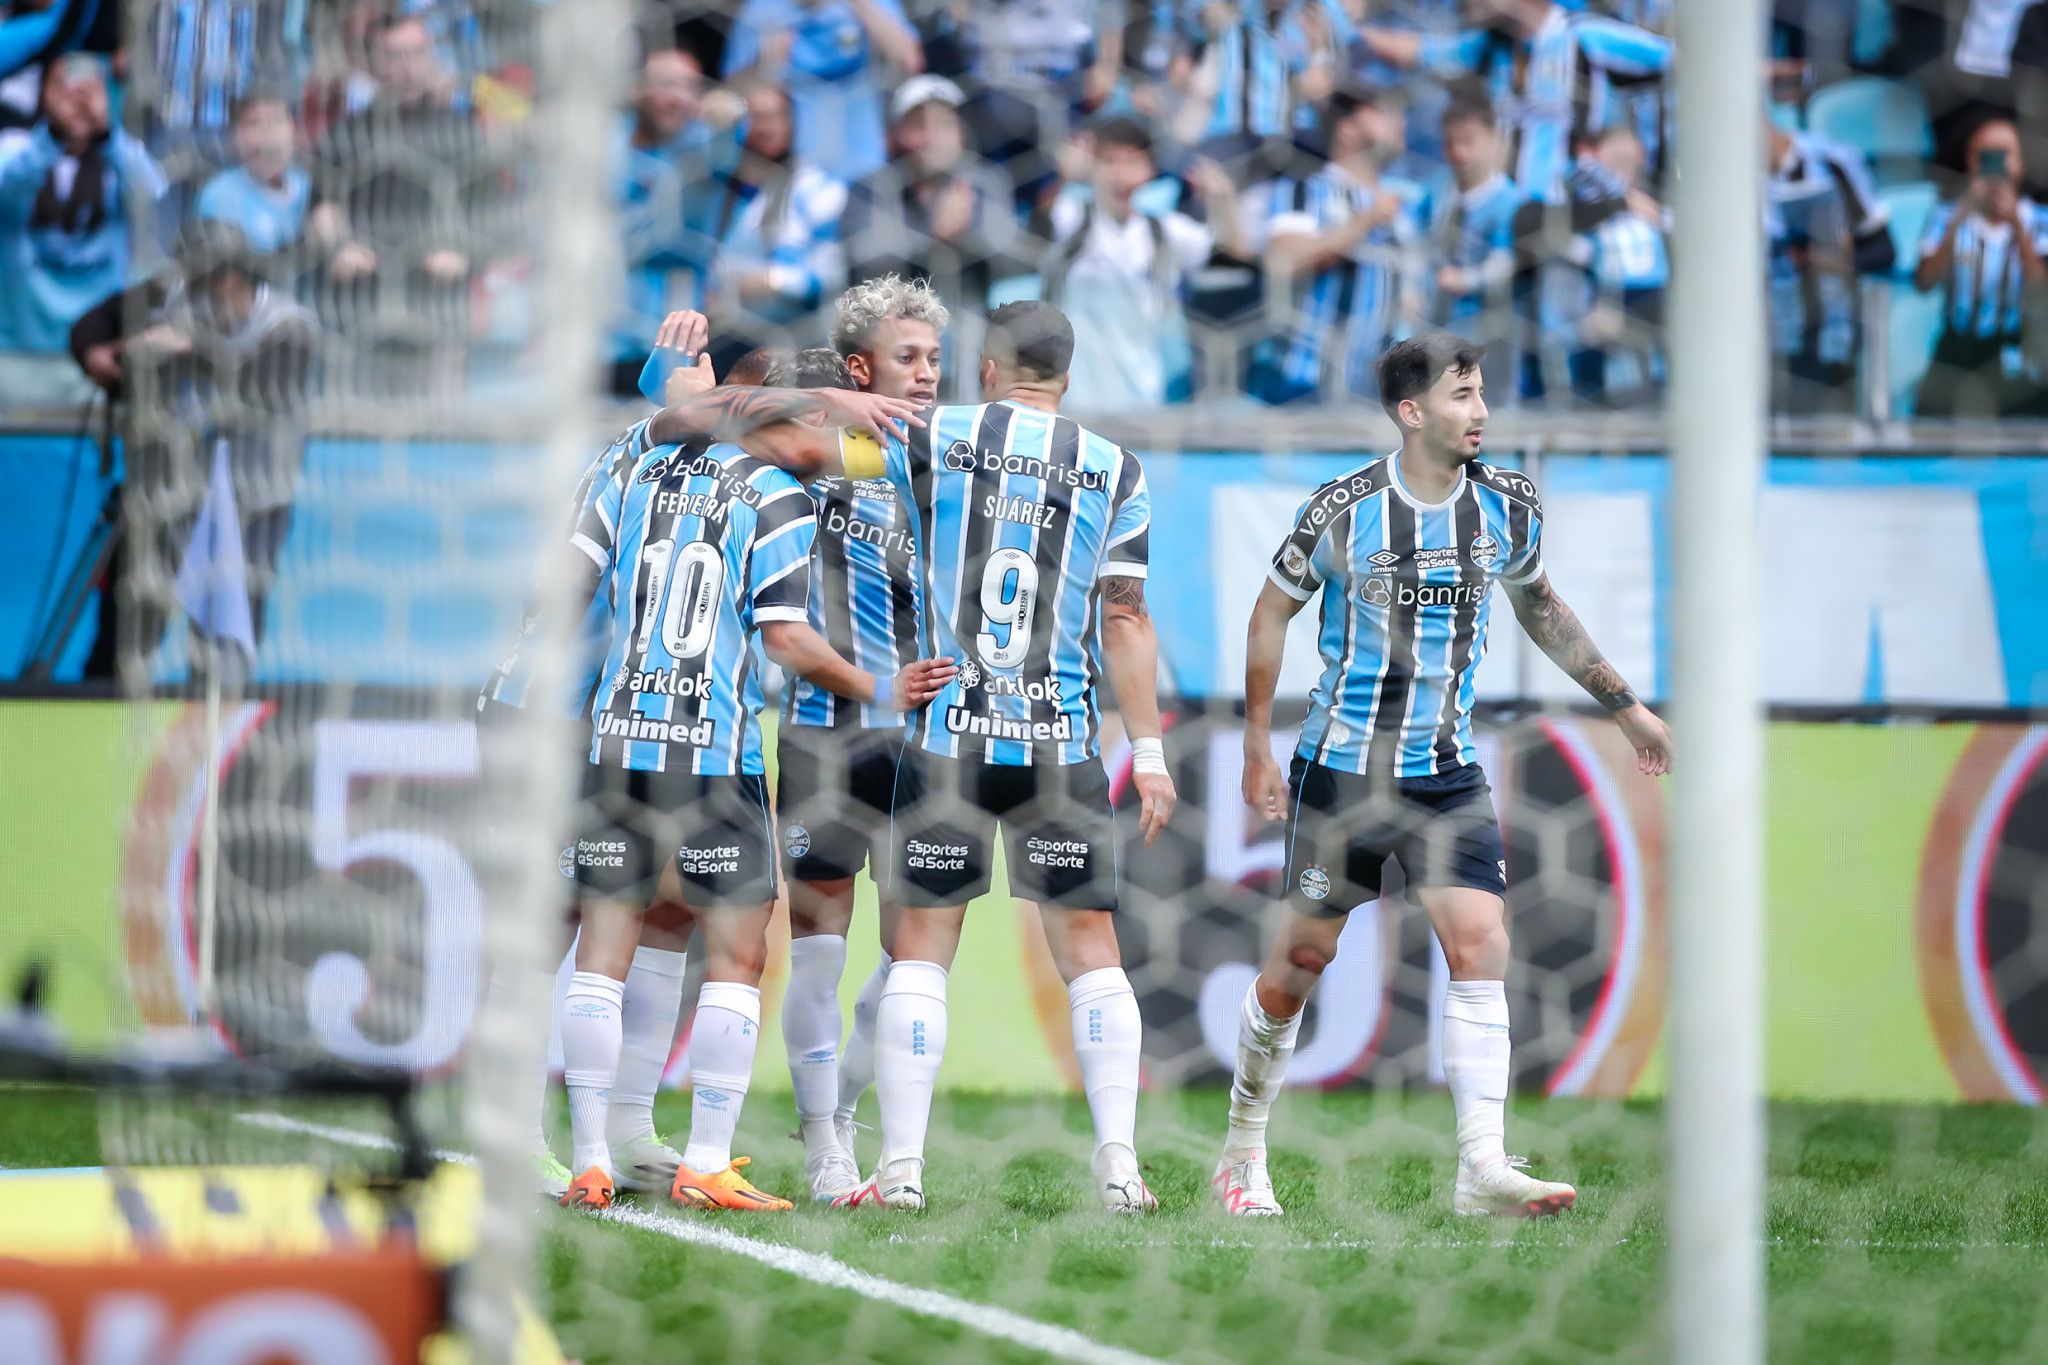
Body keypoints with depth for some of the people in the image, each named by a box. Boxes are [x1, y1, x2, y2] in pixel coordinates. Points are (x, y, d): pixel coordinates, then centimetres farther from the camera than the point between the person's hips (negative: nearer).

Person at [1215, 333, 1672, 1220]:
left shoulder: (1506, 506, 0)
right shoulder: (1344, 510, -12)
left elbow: (1538, 606, 19)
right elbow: (1272, 611, 2)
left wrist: (1623, 703, 20)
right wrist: (1258, 747, 1)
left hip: (1449, 773, 3)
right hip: (1342, 769, -3)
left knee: (1481, 945, -13)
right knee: (1302, 959, 4)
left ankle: (1482, 1166, -16)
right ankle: (1243, 1150, 24)